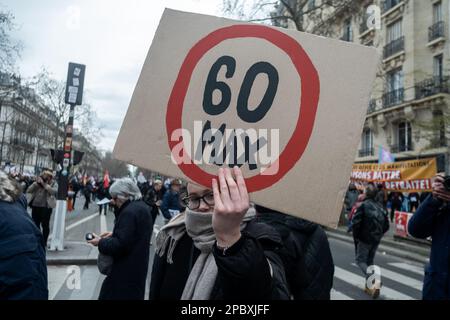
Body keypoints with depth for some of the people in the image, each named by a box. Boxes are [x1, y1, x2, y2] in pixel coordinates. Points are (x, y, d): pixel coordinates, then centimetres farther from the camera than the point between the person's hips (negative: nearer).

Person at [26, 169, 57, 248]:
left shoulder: (54, 184, 2)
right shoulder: (36, 183, 13)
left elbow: (54, 191, -19)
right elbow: (28, 190, 3)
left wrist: (44, 184, -17)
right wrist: (36, 183, -8)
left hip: (46, 207, -4)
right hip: (35, 206, 4)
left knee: (45, 225, -1)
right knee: (35, 224, 10)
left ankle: (44, 242, 8)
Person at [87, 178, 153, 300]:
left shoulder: (130, 212, -23)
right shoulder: (142, 206, 8)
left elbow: (120, 245, -25)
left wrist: (100, 242, -10)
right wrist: (114, 233, 11)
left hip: (127, 270, -10)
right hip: (137, 266, 10)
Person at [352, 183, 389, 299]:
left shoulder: (363, 205, -13)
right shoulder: (380, 207, 5)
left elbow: (355, 222, -20)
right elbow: (386, 225, 9)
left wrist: (356, 235, -6)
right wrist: (379, 234, 18)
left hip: (365, 238, -6)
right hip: (376, 239, 6)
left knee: (360, 260, 3)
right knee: (370, 260, 18)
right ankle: (369, 286, 22)